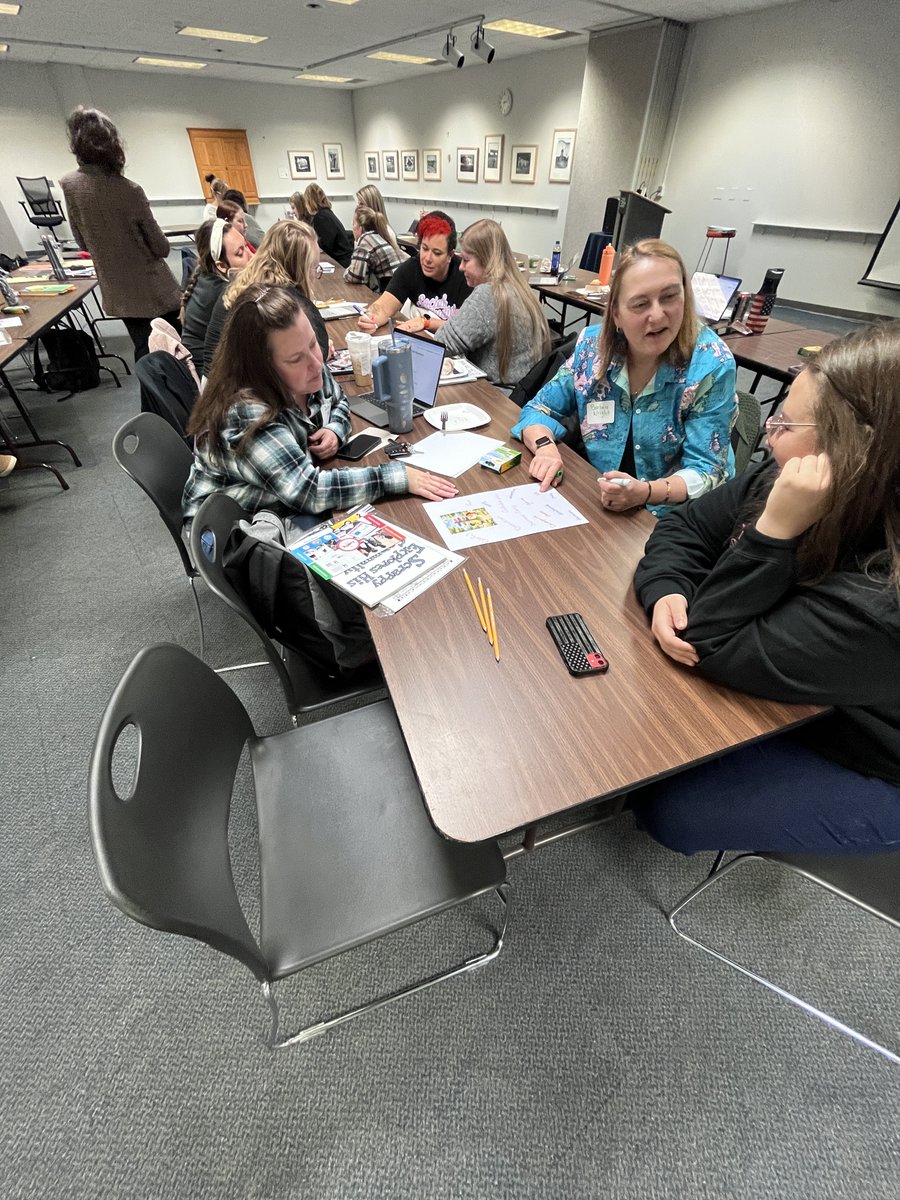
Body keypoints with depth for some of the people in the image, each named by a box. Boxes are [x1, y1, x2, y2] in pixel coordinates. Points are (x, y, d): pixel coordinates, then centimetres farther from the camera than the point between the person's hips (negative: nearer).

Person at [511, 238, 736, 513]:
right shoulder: (592, 345, -7)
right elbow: (540, 409, 2)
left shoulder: (712, 364, -15)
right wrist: (545, 447, -21)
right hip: (595, 507, 4)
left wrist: (646, 492, -35)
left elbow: (707, 472, -16)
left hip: (674, 519, -3)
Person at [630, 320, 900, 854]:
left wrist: (775, 530, -43)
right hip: (783, 693, 7)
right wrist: (667, 591, -26)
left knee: (671, 809, -12)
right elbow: (686, 525, -6)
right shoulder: (782, 479, -15)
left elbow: (715, 648, -35)